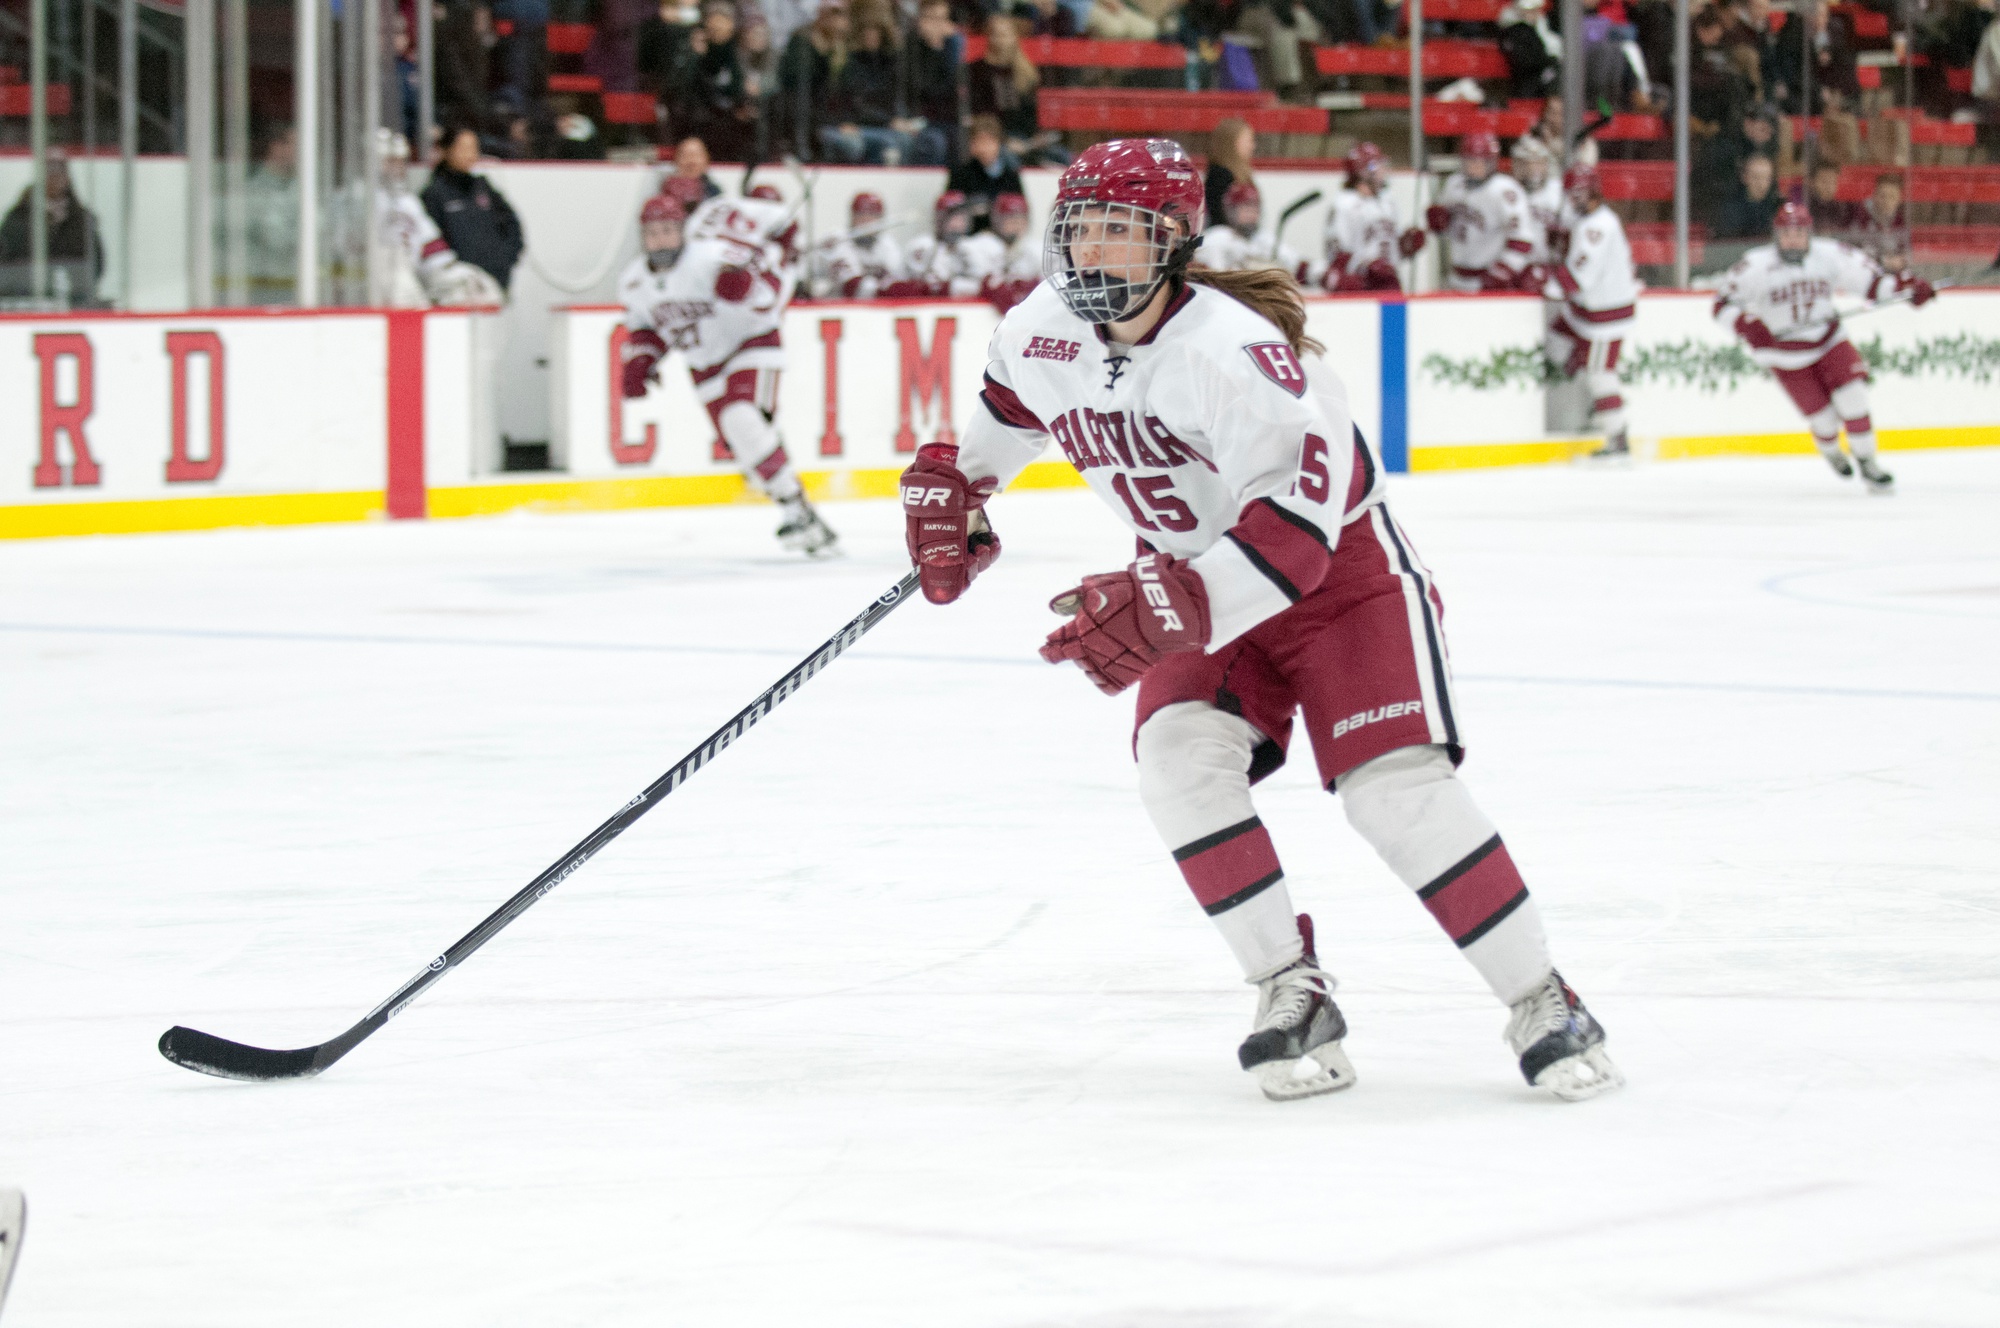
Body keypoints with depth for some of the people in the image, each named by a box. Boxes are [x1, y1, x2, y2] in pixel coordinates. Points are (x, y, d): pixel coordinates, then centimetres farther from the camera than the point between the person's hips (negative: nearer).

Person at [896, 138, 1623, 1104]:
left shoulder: (1232, 349, -32)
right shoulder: (1043, 334, -9)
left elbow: (1296, 524, -38)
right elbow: (1014, 403, 19)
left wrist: (1174, 607, -44)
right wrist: (956, 482, 15)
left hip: (1340, 566, -6)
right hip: (1198, 583, 6)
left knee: (1394, 787, -17)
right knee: (1180, 758, -18)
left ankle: (1542, 1005, -6)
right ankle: (1293, 996, -9)